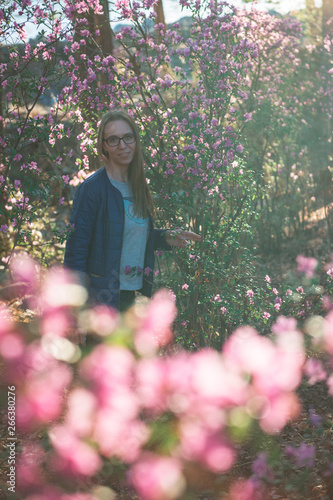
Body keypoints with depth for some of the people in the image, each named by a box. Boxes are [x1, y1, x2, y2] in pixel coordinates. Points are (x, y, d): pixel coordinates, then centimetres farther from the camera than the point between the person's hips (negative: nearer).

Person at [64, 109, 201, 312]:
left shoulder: (138, 186, 10)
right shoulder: (92, 188, -12)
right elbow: (76, 248, -13)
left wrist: (166, 238, 2)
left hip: (132, 293, 7)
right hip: (102, 294, -7)